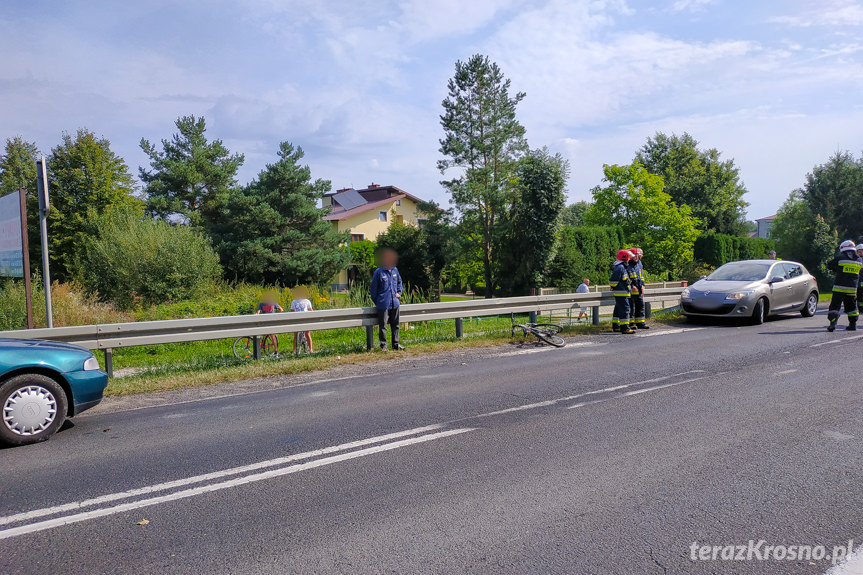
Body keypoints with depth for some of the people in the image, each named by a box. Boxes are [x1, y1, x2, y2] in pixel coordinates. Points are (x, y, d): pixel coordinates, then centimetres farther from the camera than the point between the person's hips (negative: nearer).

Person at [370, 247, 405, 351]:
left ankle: (396, 344, 21)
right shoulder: (379, 272, -9)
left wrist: (399, 292, 11)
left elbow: (399, 282, 26)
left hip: (395, 303, 5)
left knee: (395, 325, 12)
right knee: (382, 326, 0)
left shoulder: (395, 270, 7)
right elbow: (374, 288, -2)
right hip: (383, 304, -5)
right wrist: (376, 302, 1)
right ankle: (383, 345, 10)